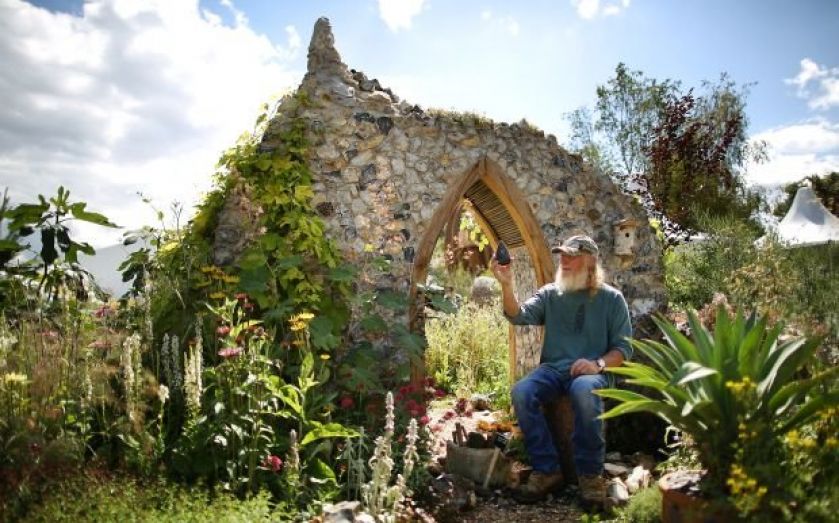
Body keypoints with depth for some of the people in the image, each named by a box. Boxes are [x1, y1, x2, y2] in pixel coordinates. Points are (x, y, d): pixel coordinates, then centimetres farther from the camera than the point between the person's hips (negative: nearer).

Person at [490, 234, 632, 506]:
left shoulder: (611, 298, 7)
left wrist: (598, 364, -16)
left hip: (591, 371, -3)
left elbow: (623, 347, 4)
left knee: (584, 391, -38)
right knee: (521, 392, -28)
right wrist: (507, 284, -21)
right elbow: (519, 316, -4)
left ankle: (590, 473, -19)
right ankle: (547, 470, -17)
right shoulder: (549, 293, 12)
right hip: (553, 368, 3)